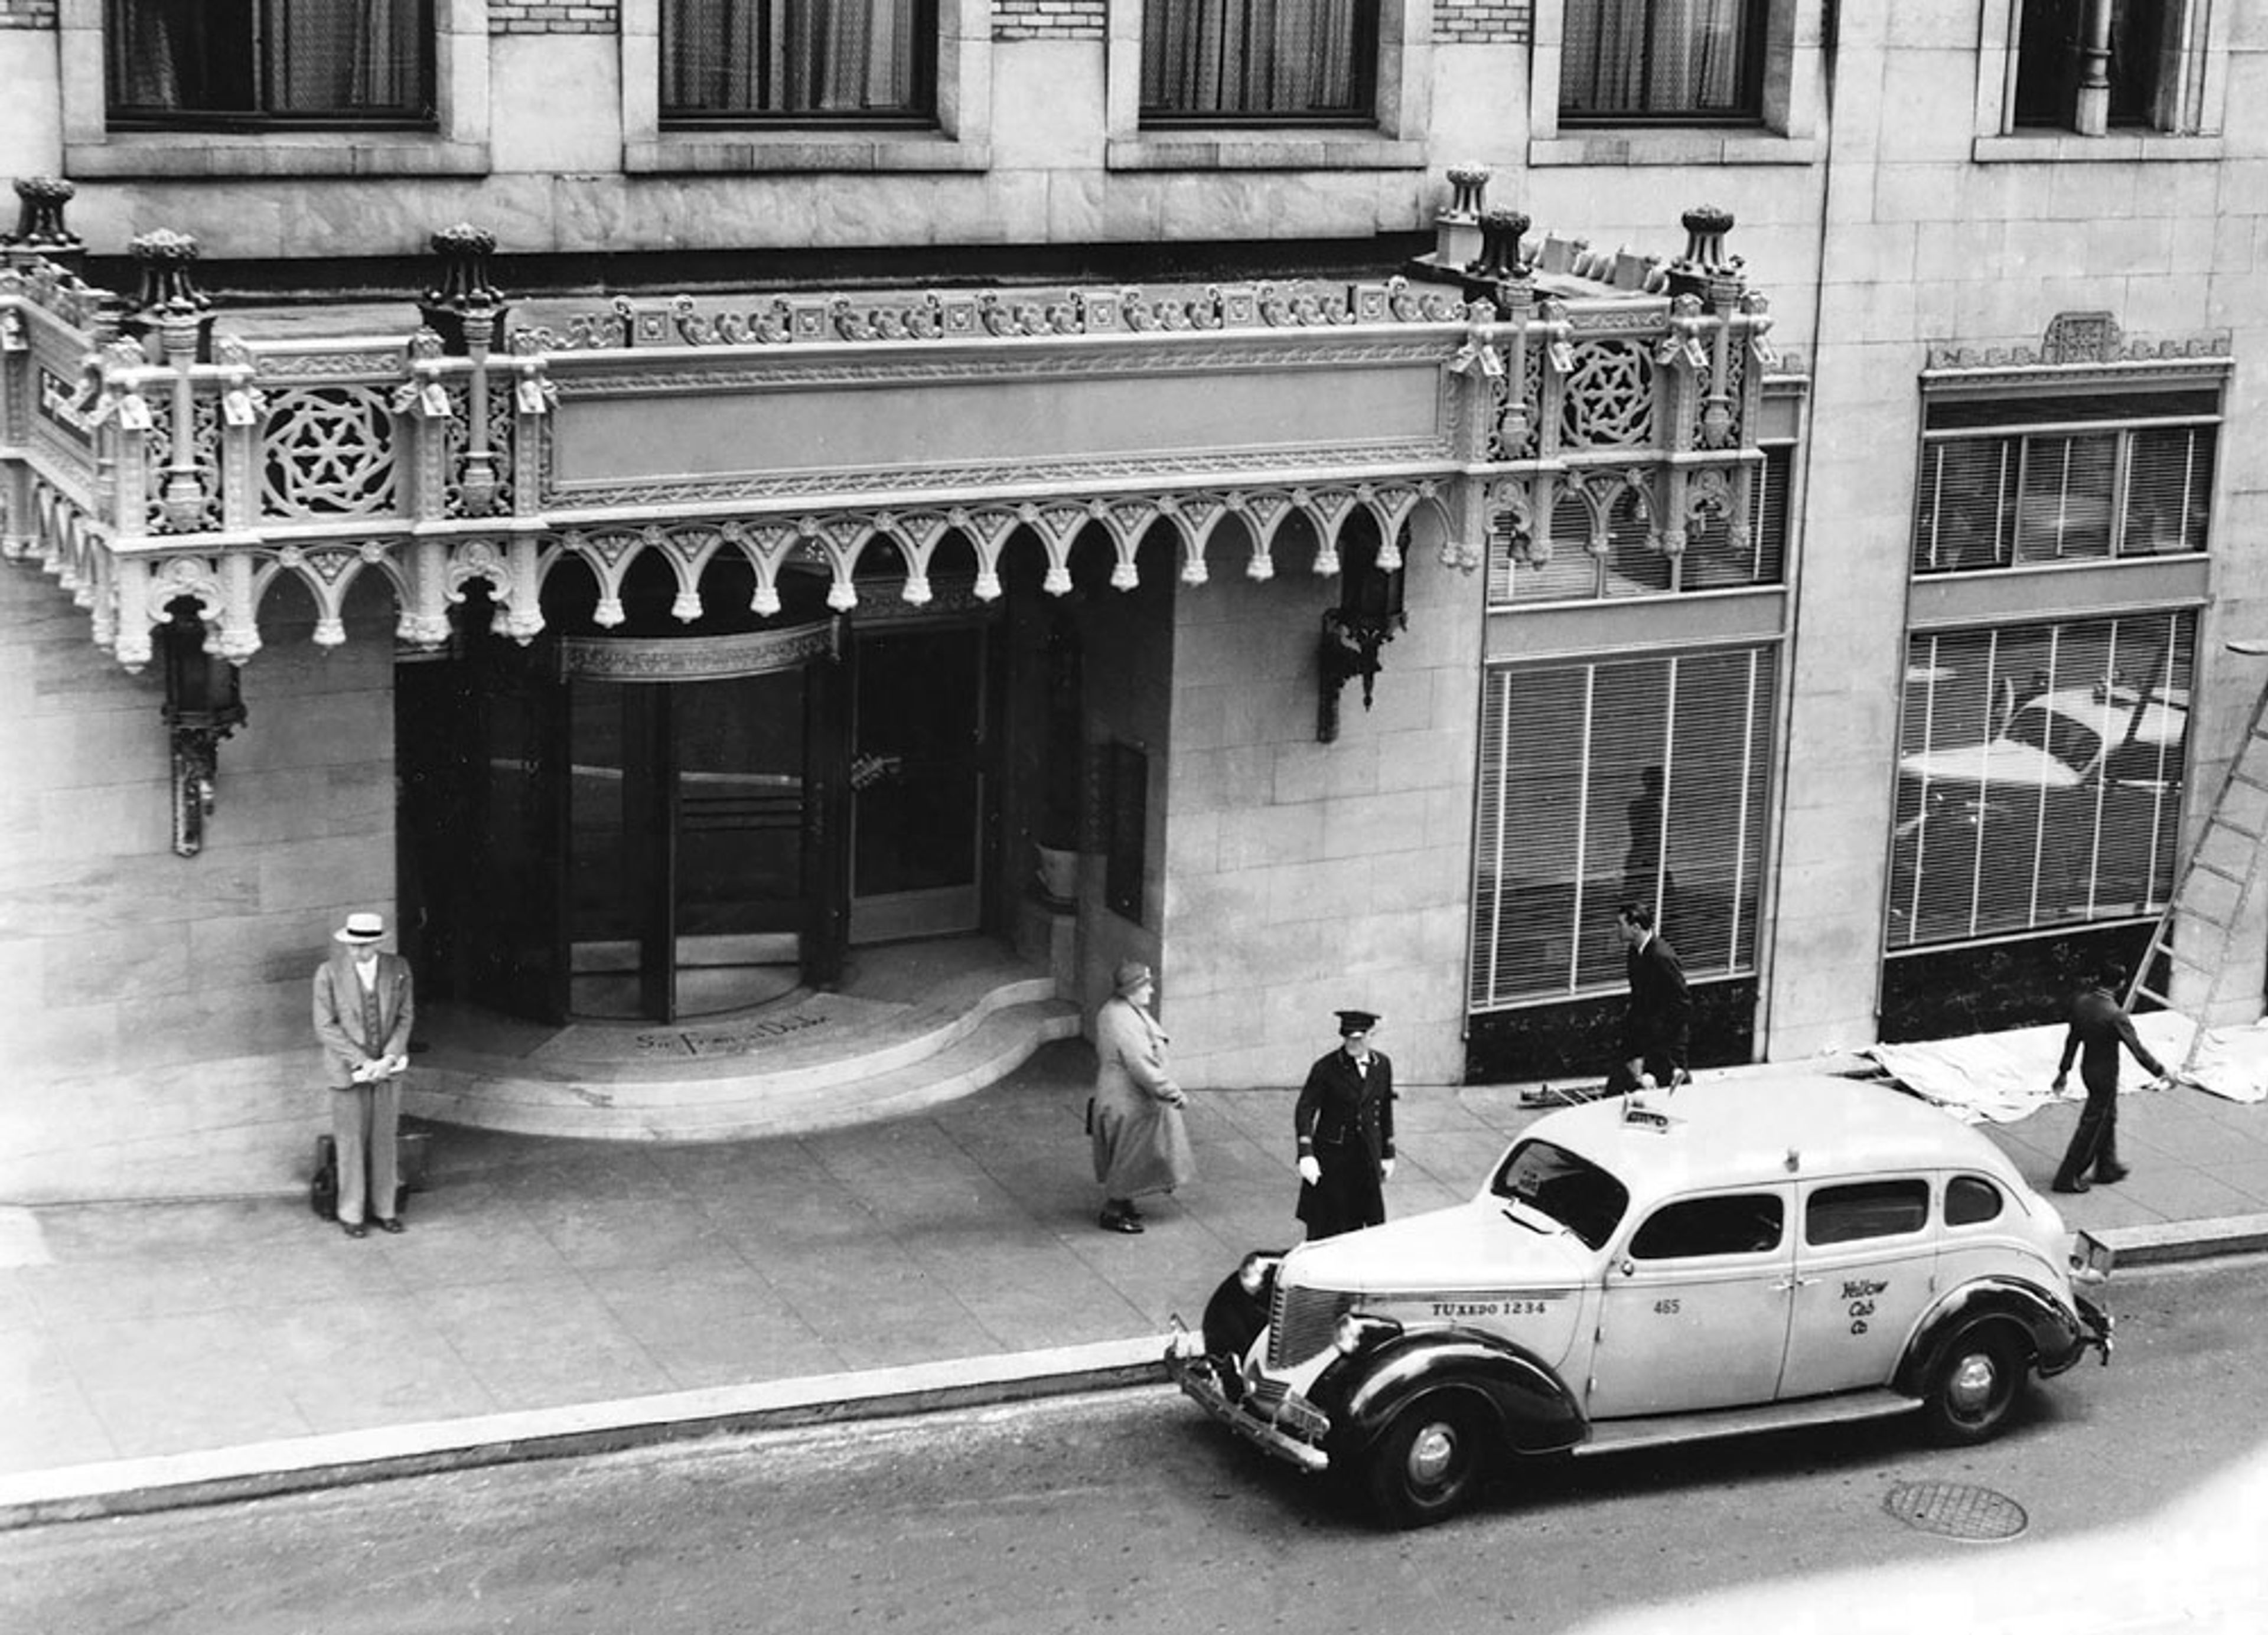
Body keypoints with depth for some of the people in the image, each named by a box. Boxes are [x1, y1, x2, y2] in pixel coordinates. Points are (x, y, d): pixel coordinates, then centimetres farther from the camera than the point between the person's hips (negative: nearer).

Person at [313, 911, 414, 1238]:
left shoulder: (398, 969, -4)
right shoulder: (329, 973, -12)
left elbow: (404, 1017, 2)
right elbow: (326, 1027, -11)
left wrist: (389, 1059, -12)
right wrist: (362, 1062, -17)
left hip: (387, 1068, 2)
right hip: (348, 1071, -2)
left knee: (384, 1140, 8)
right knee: (352, 1141, 4)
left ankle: (384, 1208, 19)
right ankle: (351, 1214, 15)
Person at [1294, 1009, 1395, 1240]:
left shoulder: (1382, 1065, 3)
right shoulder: (1326, 1068, -11)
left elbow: (1385, 1111, 13)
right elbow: (1305, 1110, -16)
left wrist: (1388, 1154, 14)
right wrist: (1306, 1154, -28)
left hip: (1367, 1159, 4)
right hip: (1332, 1158, -4)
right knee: (1326, 1230, 1)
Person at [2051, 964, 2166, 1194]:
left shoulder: (2080, 1003, -7)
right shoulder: (2115, 1015, -28)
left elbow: (2073, 1040, 5)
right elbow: (2137, 1048, -20)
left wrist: (2064, 1071, 15)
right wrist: (2160, 1072, -7)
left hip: (2087, 1069, 7)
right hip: (2106, 1074, -7)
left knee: (2108, 1117, 24)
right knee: (2092, 1126, 5)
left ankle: (2107, 1168, 38)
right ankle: (2067, 1177, 12)